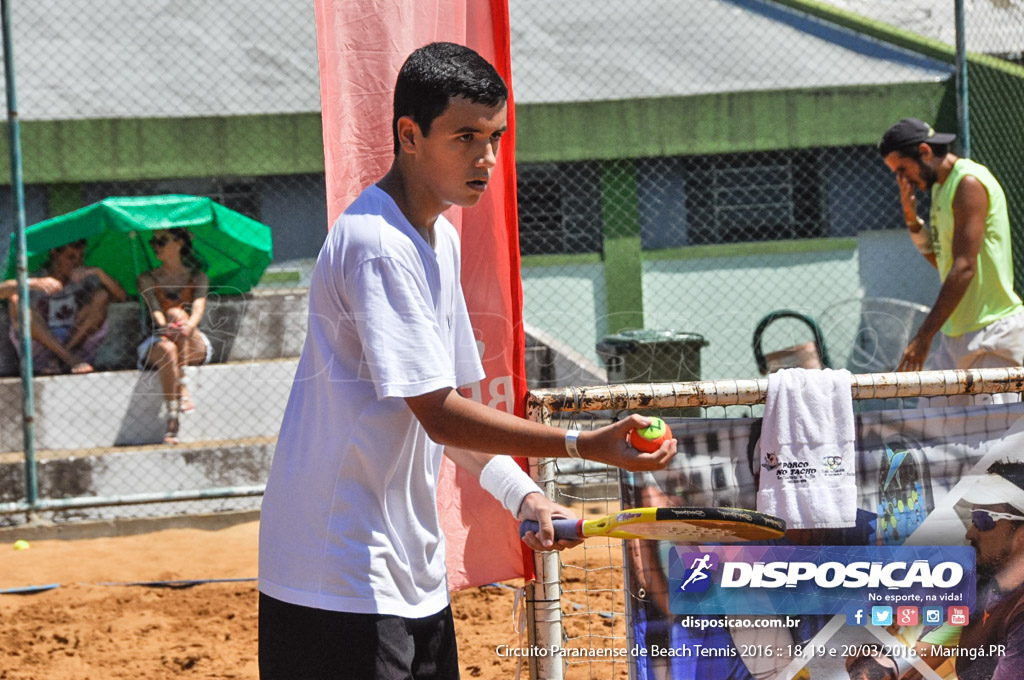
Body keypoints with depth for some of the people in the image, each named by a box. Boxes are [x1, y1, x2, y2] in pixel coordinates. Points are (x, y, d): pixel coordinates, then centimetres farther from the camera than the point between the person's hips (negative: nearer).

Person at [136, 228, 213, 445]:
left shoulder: (197, 277, 12)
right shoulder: (147, 279, 12)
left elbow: (198, 307, -9)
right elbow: (154, 310, -8)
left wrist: (190, 325, -35)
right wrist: (165, 326, -34)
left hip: (196, 348, 0)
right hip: (156, 343, 0)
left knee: (177, 314, -31)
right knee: (167, 349, -38)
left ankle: (182, 386, -40)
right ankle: (171, 422, -46)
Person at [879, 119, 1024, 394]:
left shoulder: (969, 183, -14)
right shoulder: (941, 186, 17)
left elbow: (964, 267, -20)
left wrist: (925, 335, -21)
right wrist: (912, 218, 6)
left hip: (991, 332, -9)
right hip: (956, 335, 9)